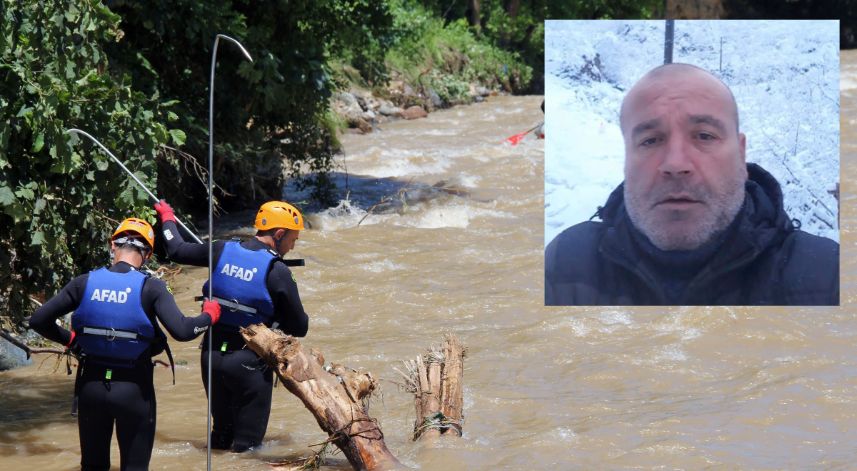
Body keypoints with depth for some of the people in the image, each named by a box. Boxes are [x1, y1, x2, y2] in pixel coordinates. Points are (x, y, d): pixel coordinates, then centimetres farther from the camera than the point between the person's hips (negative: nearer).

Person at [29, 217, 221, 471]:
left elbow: (38, 320, -6)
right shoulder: (150, 288, -13)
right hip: (133, 389, -2)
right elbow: (182, 331, -21)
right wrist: (209, 316, -2)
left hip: (91, 385, 3)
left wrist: (71, 340, 11)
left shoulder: (85, 283, -5)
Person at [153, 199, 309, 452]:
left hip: (212, 355, 6)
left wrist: (167, 218, 33)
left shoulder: (222, 251, -1)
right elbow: (299, 328, -10)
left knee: (221, 433, 21)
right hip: (249, 362, -6)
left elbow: (178, 250, 14)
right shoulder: (277, 272, -15)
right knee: (247, 442, 4)